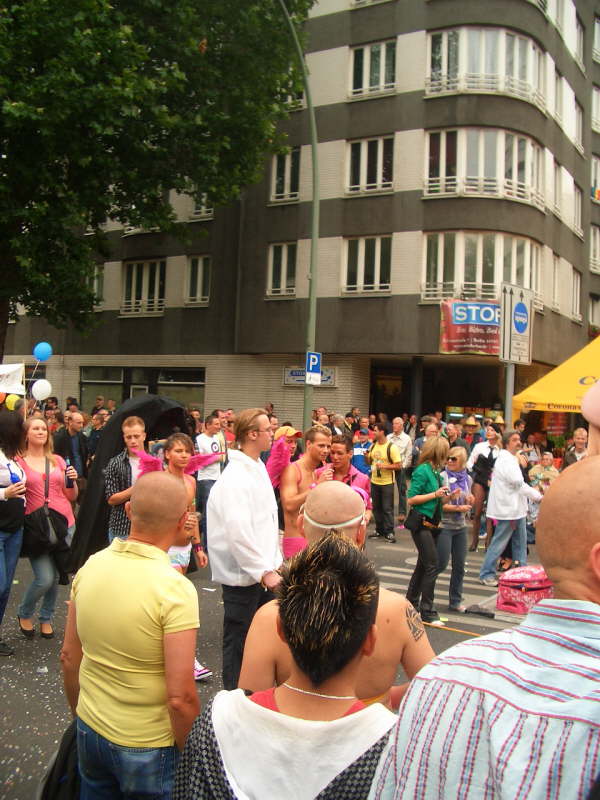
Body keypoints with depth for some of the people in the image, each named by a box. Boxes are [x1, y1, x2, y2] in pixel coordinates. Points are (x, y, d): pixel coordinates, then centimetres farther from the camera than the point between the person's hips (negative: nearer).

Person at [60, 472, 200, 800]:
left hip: (89, 733, 5)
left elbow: (69, 658, 3)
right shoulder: (175, 589, -25)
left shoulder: (90, 566, -8)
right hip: (148, 747, -5)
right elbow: (180, 697, -24)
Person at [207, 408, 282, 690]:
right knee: (238, 642, 5)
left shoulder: (257, 468, 11)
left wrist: (274, 562, 14)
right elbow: (238, 532, -25)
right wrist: (264, 571, -21)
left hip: (261, 571, 9)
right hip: (242, 574, -9)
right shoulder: (235, 477, -19)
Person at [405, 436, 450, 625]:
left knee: (423, 565, 16)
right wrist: (435, 494, -19)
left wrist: (447, 496, 6)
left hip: (429, 523, 9)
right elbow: (411, 499, -18)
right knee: (432, 565, -8)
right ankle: (427, 612, -2)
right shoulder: (422, 470, -15)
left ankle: (411, 604, 29)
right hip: (420, 523, -9)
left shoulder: (435, 471, 10)